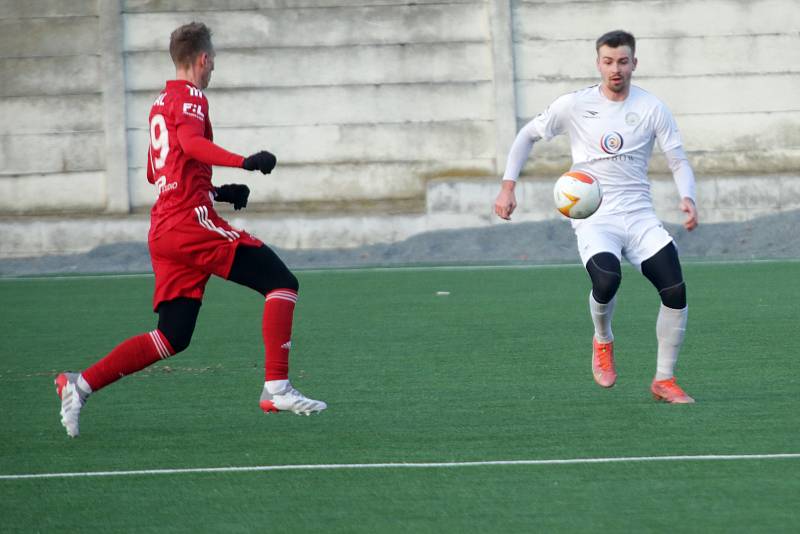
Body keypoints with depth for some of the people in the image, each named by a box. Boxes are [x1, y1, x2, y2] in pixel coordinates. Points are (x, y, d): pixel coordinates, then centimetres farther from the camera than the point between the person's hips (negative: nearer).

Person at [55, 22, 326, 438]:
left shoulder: (160, 104, 24)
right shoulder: (190, 98, -3)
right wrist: (244, 162, -39)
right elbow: (191, 142, -25)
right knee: (281, 282, -8)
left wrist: (217, 192, 31)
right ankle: (276, 388, -18)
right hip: (192, 220, -9)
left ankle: (80, 385, 5)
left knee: (172, 338, 10)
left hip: (163, 230, 9)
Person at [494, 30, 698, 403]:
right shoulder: (574, 105, 0)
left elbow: (679, 162, 7)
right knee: (607, 279, -32)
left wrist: (687, 198, -14)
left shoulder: (652, 109, 3)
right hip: (594, 220, -2)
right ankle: (602, 341, 3)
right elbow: (527, 136, 12)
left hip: (640, 217, 2)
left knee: (675, 291, -15)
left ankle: (664, 381, 3)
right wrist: (508, 186, 2)